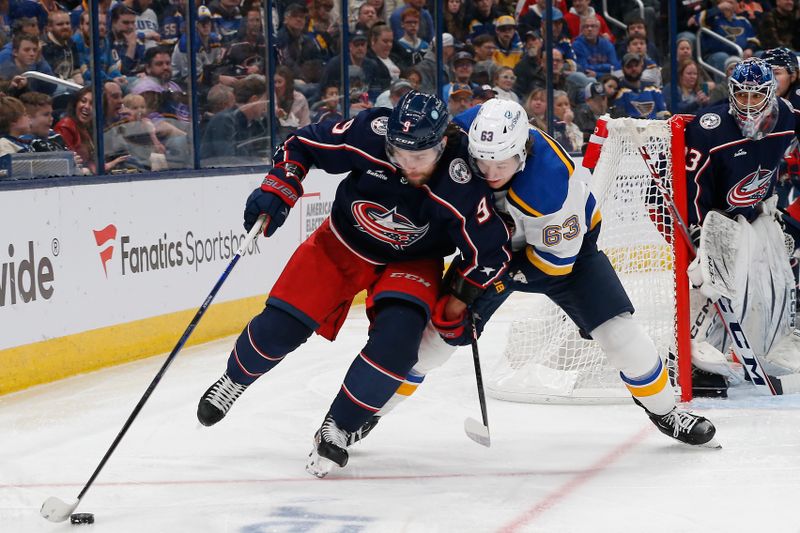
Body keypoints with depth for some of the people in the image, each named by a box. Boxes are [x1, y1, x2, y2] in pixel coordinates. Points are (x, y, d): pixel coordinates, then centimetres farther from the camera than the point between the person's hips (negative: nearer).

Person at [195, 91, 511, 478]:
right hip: (343, 243, 1)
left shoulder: (461, 185, -32)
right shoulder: (369, 134, -29)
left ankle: (338, 428, -6)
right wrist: (277, 189, -21)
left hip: (411, 262, -1)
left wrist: (456, 302, -12)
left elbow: (491, 252, -20)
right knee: (282, 325, -4)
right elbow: (304, 144, -11)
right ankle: (236, 378, 30)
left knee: (397, 338, -26)